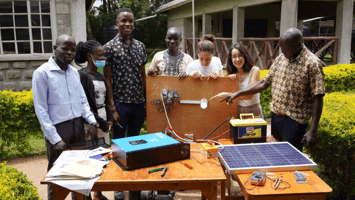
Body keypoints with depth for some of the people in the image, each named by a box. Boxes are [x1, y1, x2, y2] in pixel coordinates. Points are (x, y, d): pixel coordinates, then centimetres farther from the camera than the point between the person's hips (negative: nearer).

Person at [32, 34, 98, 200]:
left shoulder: (74, 72, 10)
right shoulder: (42, 73, -9)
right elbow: (41, 110, -10)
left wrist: (92, 121, -2)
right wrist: (55, 139, -14)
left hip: (78, 126, 6)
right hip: (58, 128, -5)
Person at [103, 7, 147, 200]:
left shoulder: (140, 46, 9)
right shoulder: (110, 47, -4)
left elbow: (143, 76, 12)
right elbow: (107, 79, -6)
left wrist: (146, 101, 8)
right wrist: (112, 108, -10)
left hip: (138, 103, 4)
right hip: (120, 103, -4)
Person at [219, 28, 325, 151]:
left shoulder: (312, 63, -13)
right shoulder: (280, 59, 7)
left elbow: (317, 99, -15)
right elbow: (264, 83, 14)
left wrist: (312, 131, -19)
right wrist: (237, 94, 7)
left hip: (294, 120, -6)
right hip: (275, 116, 6)